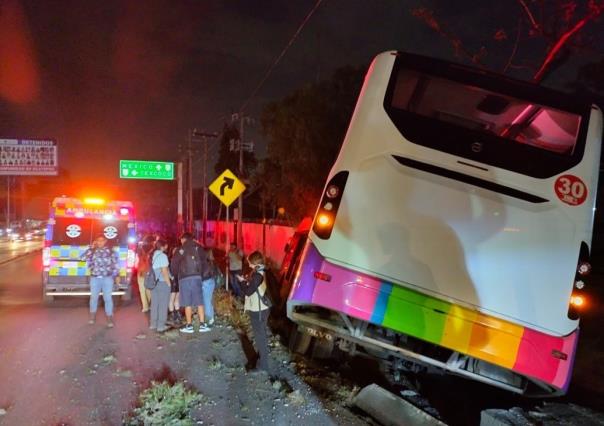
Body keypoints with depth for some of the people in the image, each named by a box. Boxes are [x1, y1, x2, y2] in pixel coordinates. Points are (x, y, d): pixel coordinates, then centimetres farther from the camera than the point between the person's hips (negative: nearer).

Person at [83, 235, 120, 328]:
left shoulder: (110, 251, 2)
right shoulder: (93, 251, 6)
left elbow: (115, 264, 2)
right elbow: (84, 258, -10)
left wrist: (117, 275, -1)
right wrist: (91, 248, -7)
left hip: (107, 278, -2)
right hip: (95, 278, 2)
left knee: (107, 297, -2)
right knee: (94, 297, 13)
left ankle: (109, 317, 6)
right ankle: (92, 315, 31)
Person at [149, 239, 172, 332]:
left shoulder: (153, 255, 11)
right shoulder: (162, 256, -12)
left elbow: (152, 269, 7)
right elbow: (164, 271, -15)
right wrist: (169, 283, -10)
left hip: (154, 282, 7)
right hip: (162, 282, -7)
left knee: (154, 304, 12)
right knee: (163, 305, -2)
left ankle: (153, 324, 18)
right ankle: (161, 325, -1)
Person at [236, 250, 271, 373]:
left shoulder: (258, 275, -23)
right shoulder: (262, 272, 6)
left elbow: (248, 291, -22)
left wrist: (242, 281, -8)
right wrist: (247, 281, 8)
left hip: (258, 310, -10)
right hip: (262, 308, 10)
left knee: (260, 336, -4)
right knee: (261, 334, 21)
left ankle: (263, 366, 2)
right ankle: (262, 358, 36)